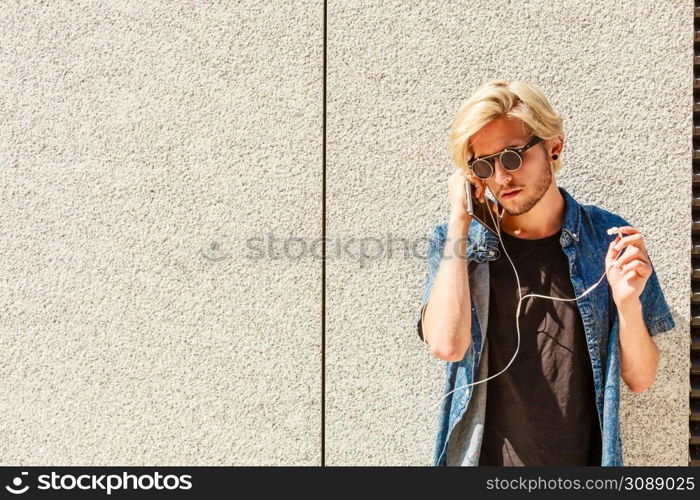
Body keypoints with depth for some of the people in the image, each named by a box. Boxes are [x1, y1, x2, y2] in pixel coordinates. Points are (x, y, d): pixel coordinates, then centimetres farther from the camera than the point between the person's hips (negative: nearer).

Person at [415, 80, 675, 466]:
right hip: (484, 457, 0)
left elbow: (640, 379, -3)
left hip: (583, 458, 1)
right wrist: (459, 219, -21)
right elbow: (446, 344, -26)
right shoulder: (455, 242, -8)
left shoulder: (609, 239, -7)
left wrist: (628, 303, -21)